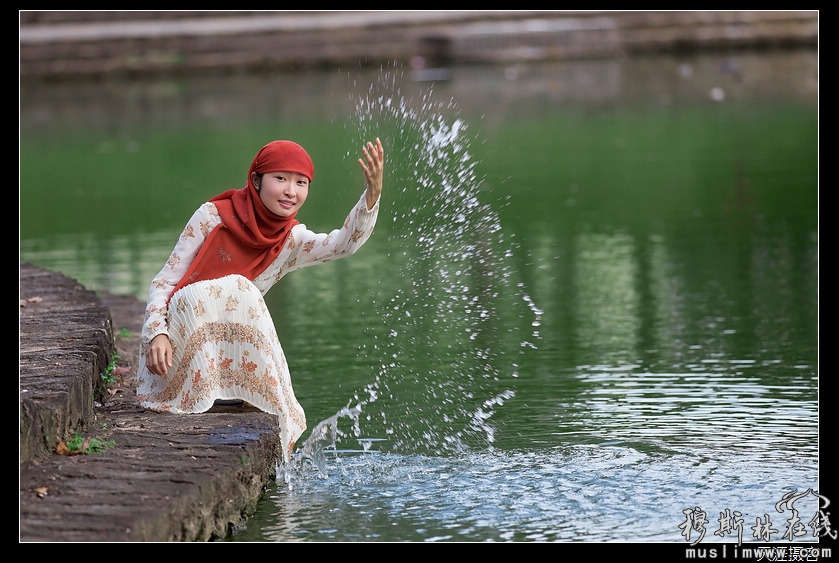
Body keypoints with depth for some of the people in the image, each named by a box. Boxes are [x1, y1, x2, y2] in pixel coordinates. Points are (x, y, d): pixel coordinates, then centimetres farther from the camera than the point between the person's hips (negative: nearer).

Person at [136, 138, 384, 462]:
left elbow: (345, 243, -20)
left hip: (234, 348, 3)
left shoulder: (292, 241, 0)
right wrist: (158, 333, -25)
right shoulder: (213, 216, -8)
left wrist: (372, 195, -39)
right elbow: (165, 281, -7)